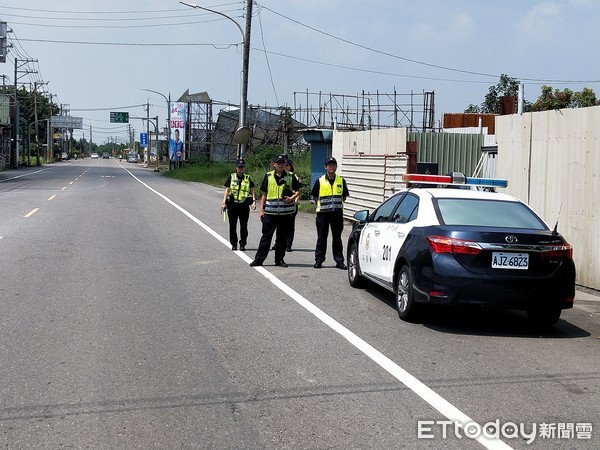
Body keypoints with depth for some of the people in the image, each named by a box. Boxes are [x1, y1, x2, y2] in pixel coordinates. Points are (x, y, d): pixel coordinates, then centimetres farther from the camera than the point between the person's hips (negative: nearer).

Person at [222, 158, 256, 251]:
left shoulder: (248, 178, 10)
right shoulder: (231, 177, 7)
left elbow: (252, 191, 11)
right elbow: (227, 190, 5)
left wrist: (254, 201, -3)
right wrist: (224, 202, -3)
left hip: (244, 205, 0)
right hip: (233, 204, 0)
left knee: (244, 226, 2)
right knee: (232, 226, 3)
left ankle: (243, 244, 12)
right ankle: (234, 244, 14)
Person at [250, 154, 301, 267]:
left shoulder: (290, 177, 5)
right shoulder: (268, 176, 5)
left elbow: (298, 191, 11)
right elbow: (264, 194, 9)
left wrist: (292, 198, -9)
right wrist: (261, 209, 4)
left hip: (285, 212, 1)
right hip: (270, 212, -1)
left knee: (282, 237, 7)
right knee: (266, 236, 1)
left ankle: (279, 259, 17)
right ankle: (259, 259, 7)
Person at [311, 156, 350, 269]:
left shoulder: (341, 181, 6)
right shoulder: (320, 181, 2)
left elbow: (344, 196, 14)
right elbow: (314, 196, 9)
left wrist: (338, 204, 6)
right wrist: (320, 204, 2)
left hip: (337, 212, 1)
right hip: (323, 213, -1)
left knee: (337, 237, 6)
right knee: (321, 238, 5)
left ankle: (339, 260, 11)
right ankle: (319, 260, 12)